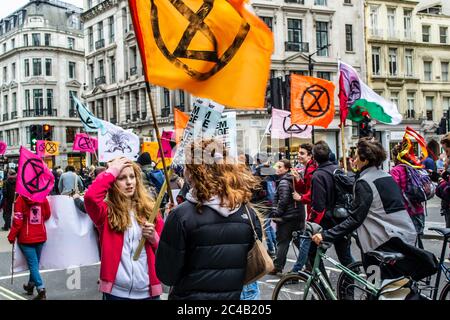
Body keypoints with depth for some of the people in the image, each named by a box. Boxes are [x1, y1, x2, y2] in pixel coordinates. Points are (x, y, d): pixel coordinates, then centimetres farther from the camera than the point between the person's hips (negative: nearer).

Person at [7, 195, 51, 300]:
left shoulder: (21, 199, -14)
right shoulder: (43, 198, -5)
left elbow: (17, 220, -15)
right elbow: (47, 215, 7)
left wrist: (11, 236, -3)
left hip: (26, 238, -4)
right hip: (41, 236, 4)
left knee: (33, 264, -2)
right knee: (35, 262, 19)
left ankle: (41, 289, -13)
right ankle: (31, 285, 34)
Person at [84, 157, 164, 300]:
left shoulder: (150, 210, 5)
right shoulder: (107, 212, -3)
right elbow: (90, 197, -26)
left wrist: (154, 238, -10)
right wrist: (111, 172, -13)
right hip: (117, 291, -2)